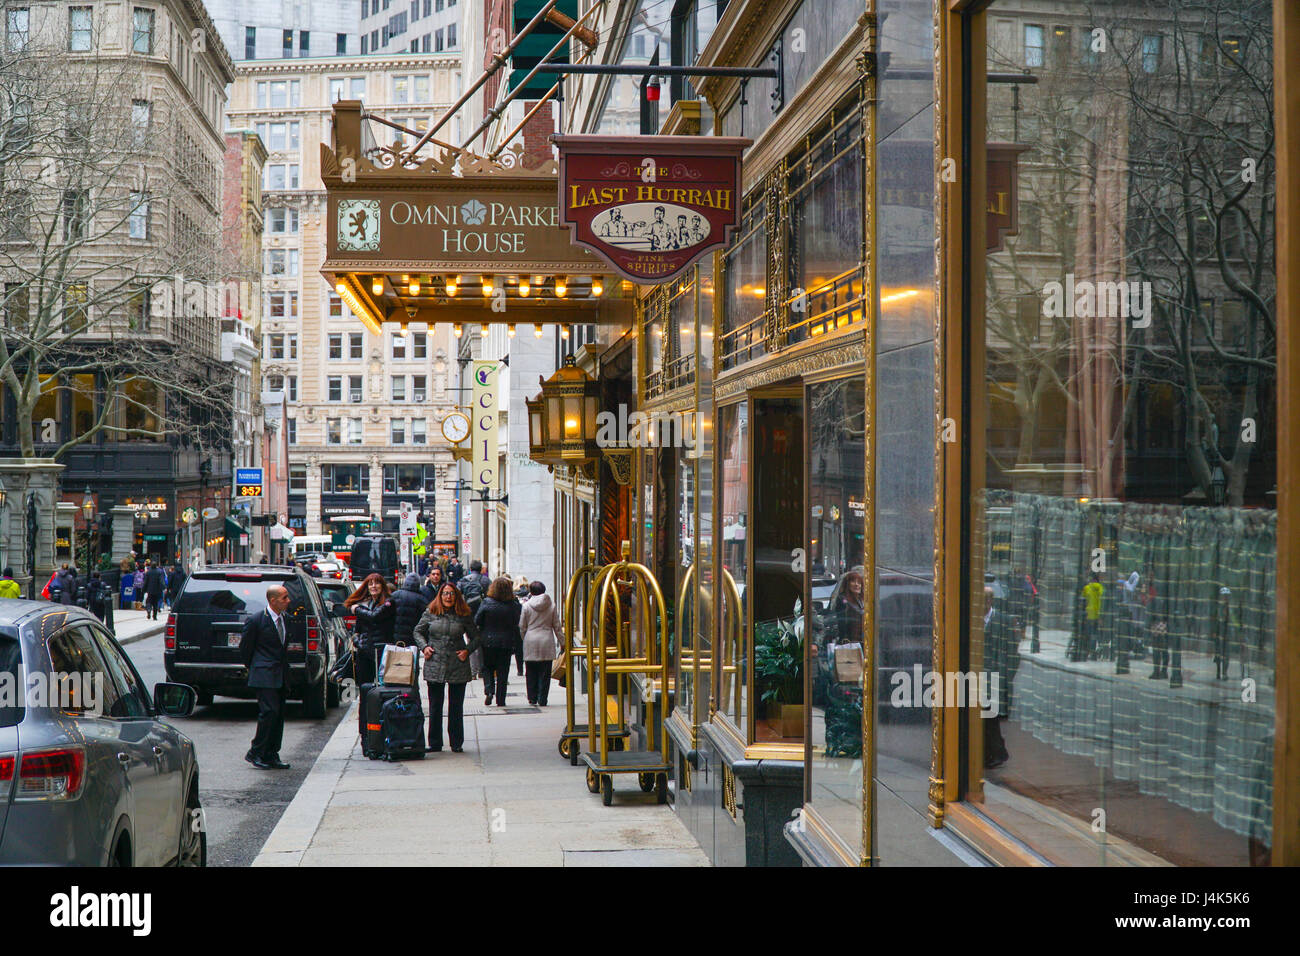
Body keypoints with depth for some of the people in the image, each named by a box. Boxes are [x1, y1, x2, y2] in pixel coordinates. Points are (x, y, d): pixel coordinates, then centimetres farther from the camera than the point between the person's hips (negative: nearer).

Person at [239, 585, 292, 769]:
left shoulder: (284, 619, 12)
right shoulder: (256, 621, -10)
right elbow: (244, 648, -1)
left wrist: (285, 670, 16)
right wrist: (253, 669, 6)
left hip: (281, 677, 7)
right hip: (265, 676, -7)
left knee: (278, 715, 7)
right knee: (270, 711, -16)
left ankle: (271, 756, 12)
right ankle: (254, 753, -5)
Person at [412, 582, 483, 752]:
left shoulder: (464, 615, 3)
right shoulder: (430, 612, 5)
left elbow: (476, 637, 11)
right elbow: (418, 631, 15)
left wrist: (467, 650, -4)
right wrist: (424, 647, 0)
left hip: (458, 667, 0)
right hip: (434, 666, 0)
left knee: (456, 707, 5)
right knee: (435, 706, 4)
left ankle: (457, 743, 13)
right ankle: (434, 743, 13)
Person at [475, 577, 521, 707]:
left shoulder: (487, 602, -9)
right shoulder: (514, 606, -6)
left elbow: (476, 622, -4)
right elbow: (516, 626, 0)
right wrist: (514, 644, 8)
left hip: (488, 642, -1)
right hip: (506, 643, 1)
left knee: (487, 668, 16)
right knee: (502, 672, 8)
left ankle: (488, 691, -5)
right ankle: (500, 700, 9)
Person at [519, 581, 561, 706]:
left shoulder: (527, 605, -2)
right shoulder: (551, 605, 1)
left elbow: (522, 626, 3)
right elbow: (556, 625, 5)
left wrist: (524, 639, 19)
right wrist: (561, 640, 14)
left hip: (531, 641, 0)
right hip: (547, 641, 0)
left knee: (531, 672, 10)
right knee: (544, 673, 3)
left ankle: (532, 698, 12)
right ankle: (542, 699, -1)